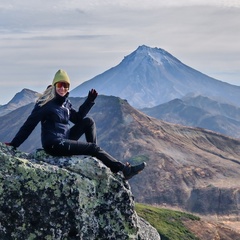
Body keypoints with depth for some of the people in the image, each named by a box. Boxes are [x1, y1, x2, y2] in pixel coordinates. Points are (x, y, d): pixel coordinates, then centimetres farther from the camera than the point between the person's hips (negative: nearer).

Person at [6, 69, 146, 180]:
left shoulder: (65, 102, 9)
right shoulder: (46, 104, -14)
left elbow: (78, 118, 17)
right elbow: (29, 124, -13)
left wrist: (90, 101, 6)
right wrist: (14, 144, -14)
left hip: (65, 140, 8)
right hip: (54, 145, -8)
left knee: (88, 121, 2)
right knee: (94, 147, -11)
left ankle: (95, 157, -2)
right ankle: (124, 170, -6)